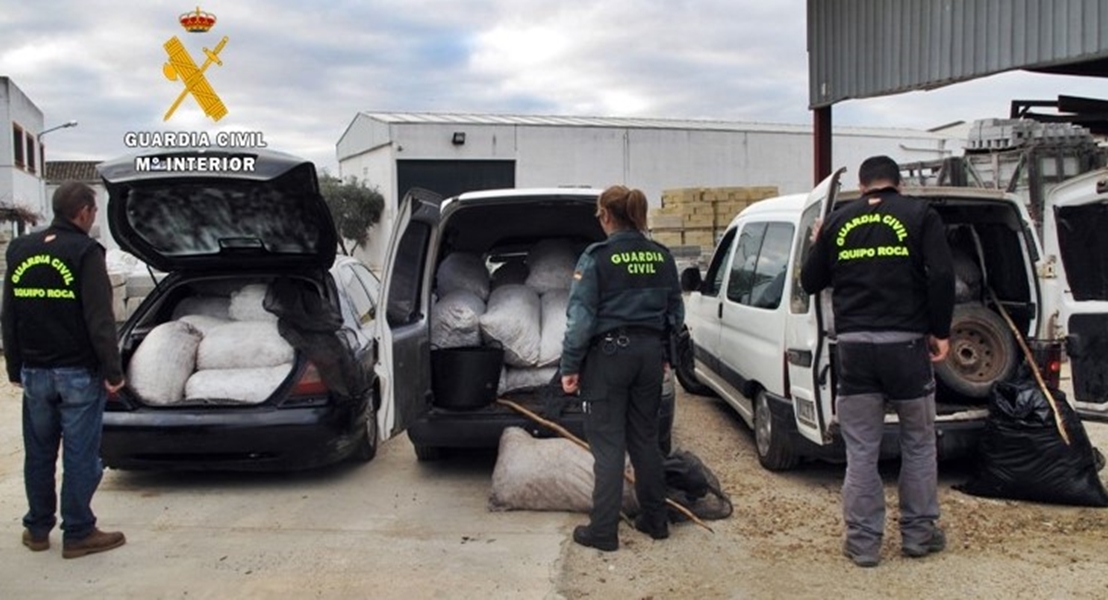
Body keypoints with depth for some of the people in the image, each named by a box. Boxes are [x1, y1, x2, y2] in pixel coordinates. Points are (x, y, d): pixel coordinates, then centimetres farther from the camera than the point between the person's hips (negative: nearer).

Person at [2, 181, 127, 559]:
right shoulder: (84, 252, -12)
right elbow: (100, 320, -17)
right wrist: (112, 372, -12)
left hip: (34, 373, 6)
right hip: (78, 373, -6)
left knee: (38, 454, 15)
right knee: (80, 456, 2)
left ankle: (37, 529, 25)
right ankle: (78, 534, 8)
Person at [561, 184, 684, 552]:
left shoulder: (597, 257, -11)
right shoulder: (662, 257, 6)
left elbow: (581, 315, -13)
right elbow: (675, 312, 12)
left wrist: (570, 366, -8)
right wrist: (665, 355, 21)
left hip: (609, 353, -5)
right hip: (649, 352, 5)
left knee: (608, 443, 0)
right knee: (645, 438, 17)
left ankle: (603, 531, 6)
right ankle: (655, 520, 25)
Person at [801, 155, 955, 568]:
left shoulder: (838, 222, 8)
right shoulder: (918, 215, 2)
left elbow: (810, 282, 13)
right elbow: (942, 275, -10)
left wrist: (818, 244, 30)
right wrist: (940, 331, 0)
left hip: (855, 347, 2)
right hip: (906, 344, -1)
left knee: (860, 451, 9)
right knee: (918, 444, 16)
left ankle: (863, 541, 13)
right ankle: (919, 533, 24)